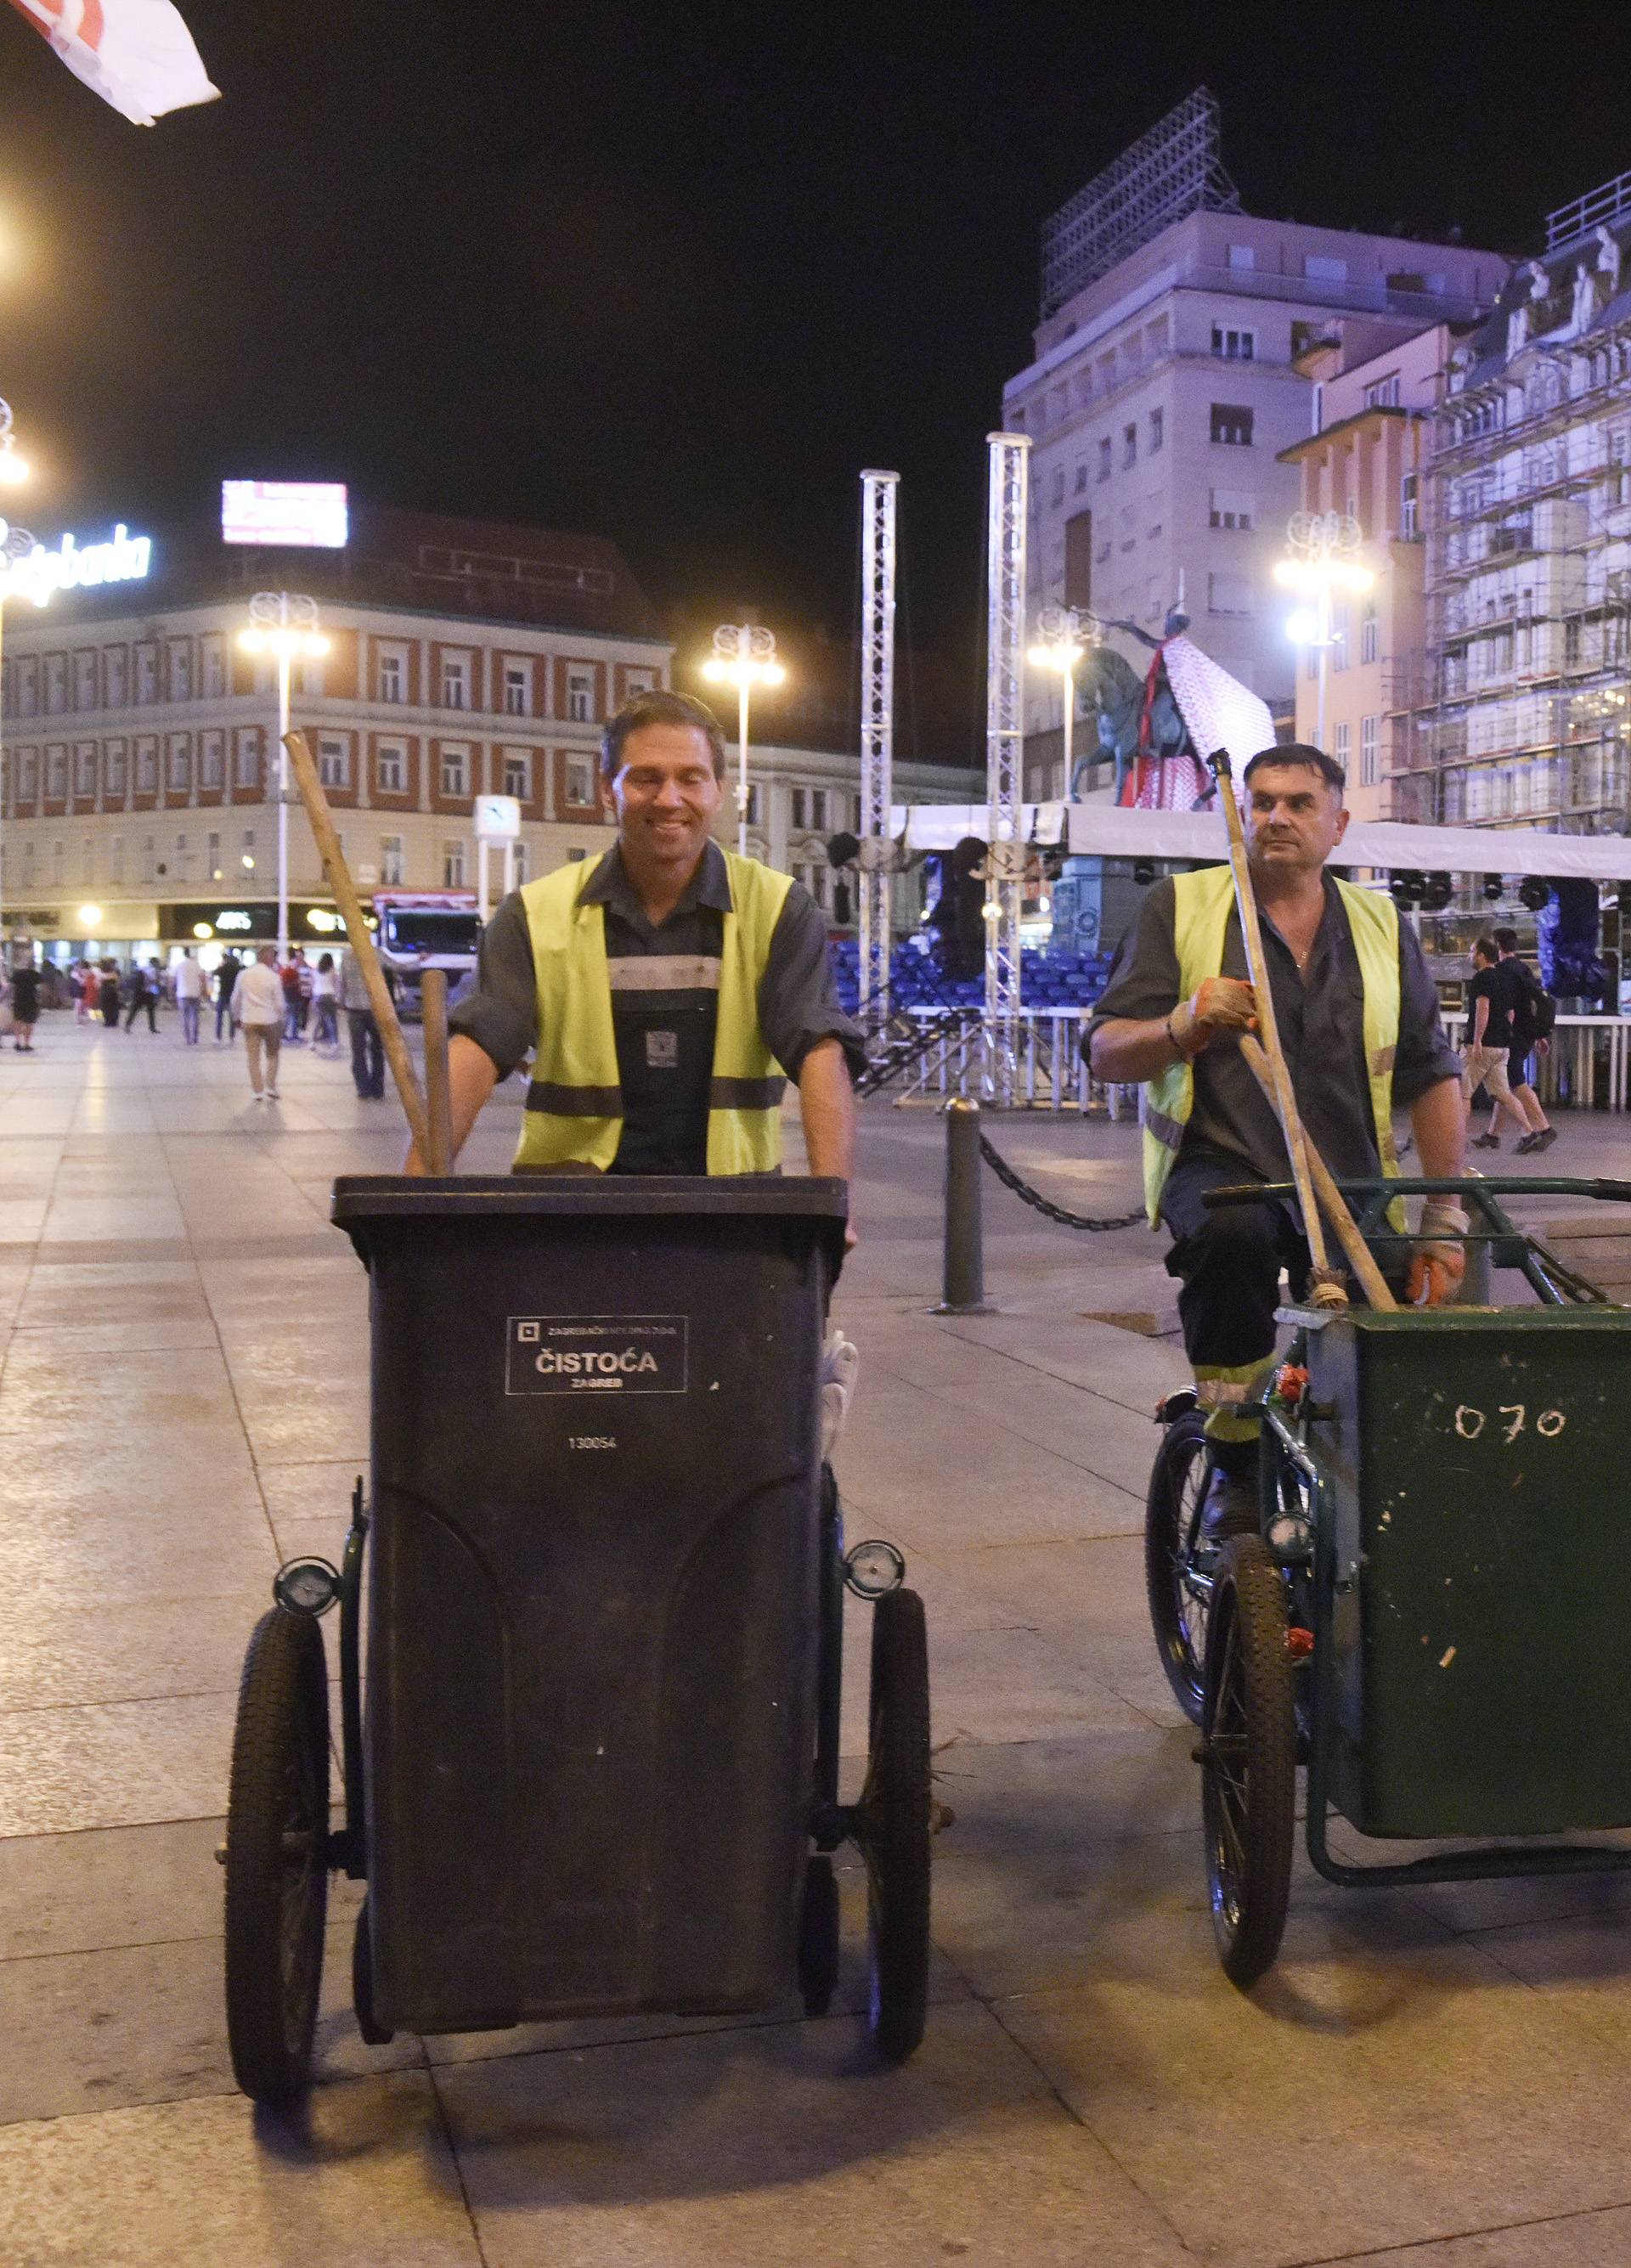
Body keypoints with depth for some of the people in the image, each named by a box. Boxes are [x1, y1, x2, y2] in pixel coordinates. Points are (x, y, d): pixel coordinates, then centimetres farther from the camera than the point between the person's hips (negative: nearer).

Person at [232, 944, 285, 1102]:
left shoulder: (243, 974, -1)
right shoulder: (274, 977, -11)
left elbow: (235, 999, 7)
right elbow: (279, 1004, -6)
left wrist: (236, 1017, 21)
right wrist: (281, 1020, 9)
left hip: (249, 1021, 2)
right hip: (270, 1020, -2)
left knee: (254, 1058, 7)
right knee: (272, 1056, 15)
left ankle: (258, 1092, 7)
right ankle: (271, 1089, 9)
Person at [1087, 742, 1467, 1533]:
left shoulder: (1381, 926, 14)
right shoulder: (1182, 907, 6)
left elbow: (1432, 1076, 13)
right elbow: (1105, 1053, 1)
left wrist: (1445, 1222, 5)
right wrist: (1183, 1026, -21)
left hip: (1349, 1186, 3)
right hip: (1219, 1165, -3)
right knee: (1231, 1235, -36)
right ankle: (1236, 1465, -18)